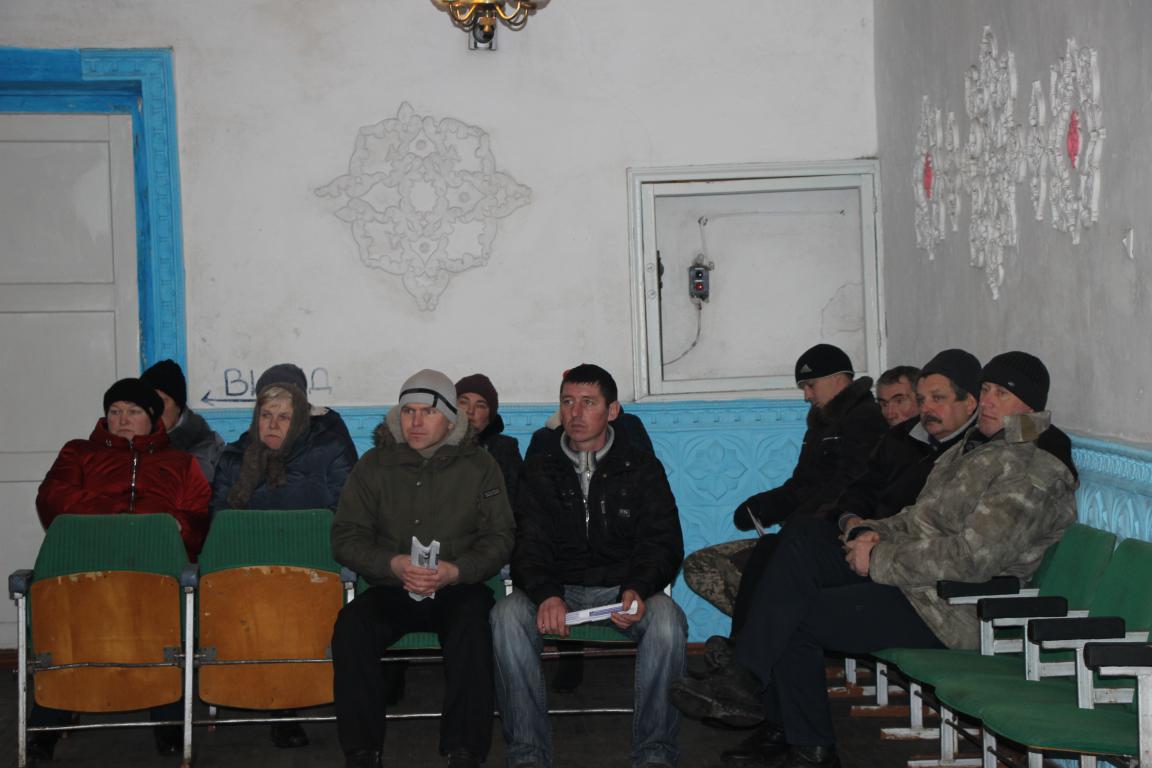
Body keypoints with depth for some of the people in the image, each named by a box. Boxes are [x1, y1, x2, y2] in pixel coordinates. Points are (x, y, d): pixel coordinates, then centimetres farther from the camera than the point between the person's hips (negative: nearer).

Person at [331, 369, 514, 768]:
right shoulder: (374, 465, 7)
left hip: (457, 589, -1)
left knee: (472, 622, -35)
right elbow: (346, 537, 1)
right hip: (392, 590, 1)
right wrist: (392, 565, -18)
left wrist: (456, 571, -19)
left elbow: (499, 537, 0)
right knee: (351, 624, -29)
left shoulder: (479, 465, 5)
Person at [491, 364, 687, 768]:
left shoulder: (642, 468, 7)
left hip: (622, 587, -1)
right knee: (507, 616, -30)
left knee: (666, 620, -33)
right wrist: (546, 595, -24)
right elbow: (528, 543, -1)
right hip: (558, 587, 1)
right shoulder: (539, 469, 9)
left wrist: (637, 589, -23)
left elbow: (663, 542, -1)